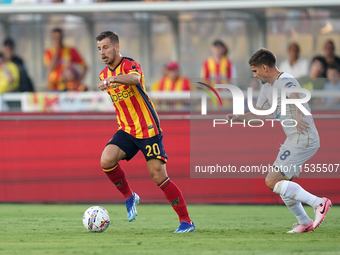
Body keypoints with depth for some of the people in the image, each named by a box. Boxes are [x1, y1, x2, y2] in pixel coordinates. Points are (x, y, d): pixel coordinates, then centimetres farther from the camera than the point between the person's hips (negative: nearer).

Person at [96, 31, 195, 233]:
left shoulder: (130, 65, -12)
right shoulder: (104, 75, 11)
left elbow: (134, 78, -39)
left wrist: (112, 79, -55)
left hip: (148, 130, -6)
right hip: (126, 131, 6)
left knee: (159, 176, -10)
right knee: (106, 160, -20)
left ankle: (186, 222, -1)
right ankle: (129, 197, 4)